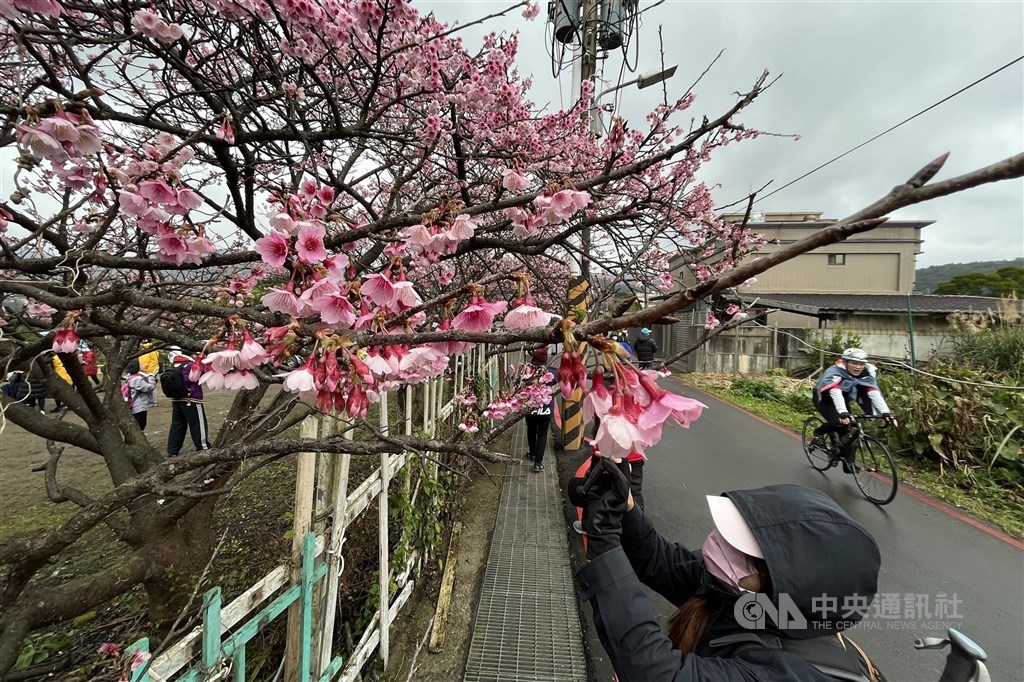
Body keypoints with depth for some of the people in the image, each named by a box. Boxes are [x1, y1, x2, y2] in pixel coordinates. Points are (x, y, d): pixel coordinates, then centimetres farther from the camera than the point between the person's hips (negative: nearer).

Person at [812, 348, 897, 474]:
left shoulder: (866, 375, -17)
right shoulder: (834, 372, -33)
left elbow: (874, 393, -28)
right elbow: (835, 392, -47)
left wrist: (886, 412, -42)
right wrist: (843, 413, -60)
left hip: (843, 399, 5)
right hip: (823, 398, -5)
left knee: (846, 429, -5)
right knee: (839, 422, -27)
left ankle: (848, 463, 5)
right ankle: (818, 433, 1)